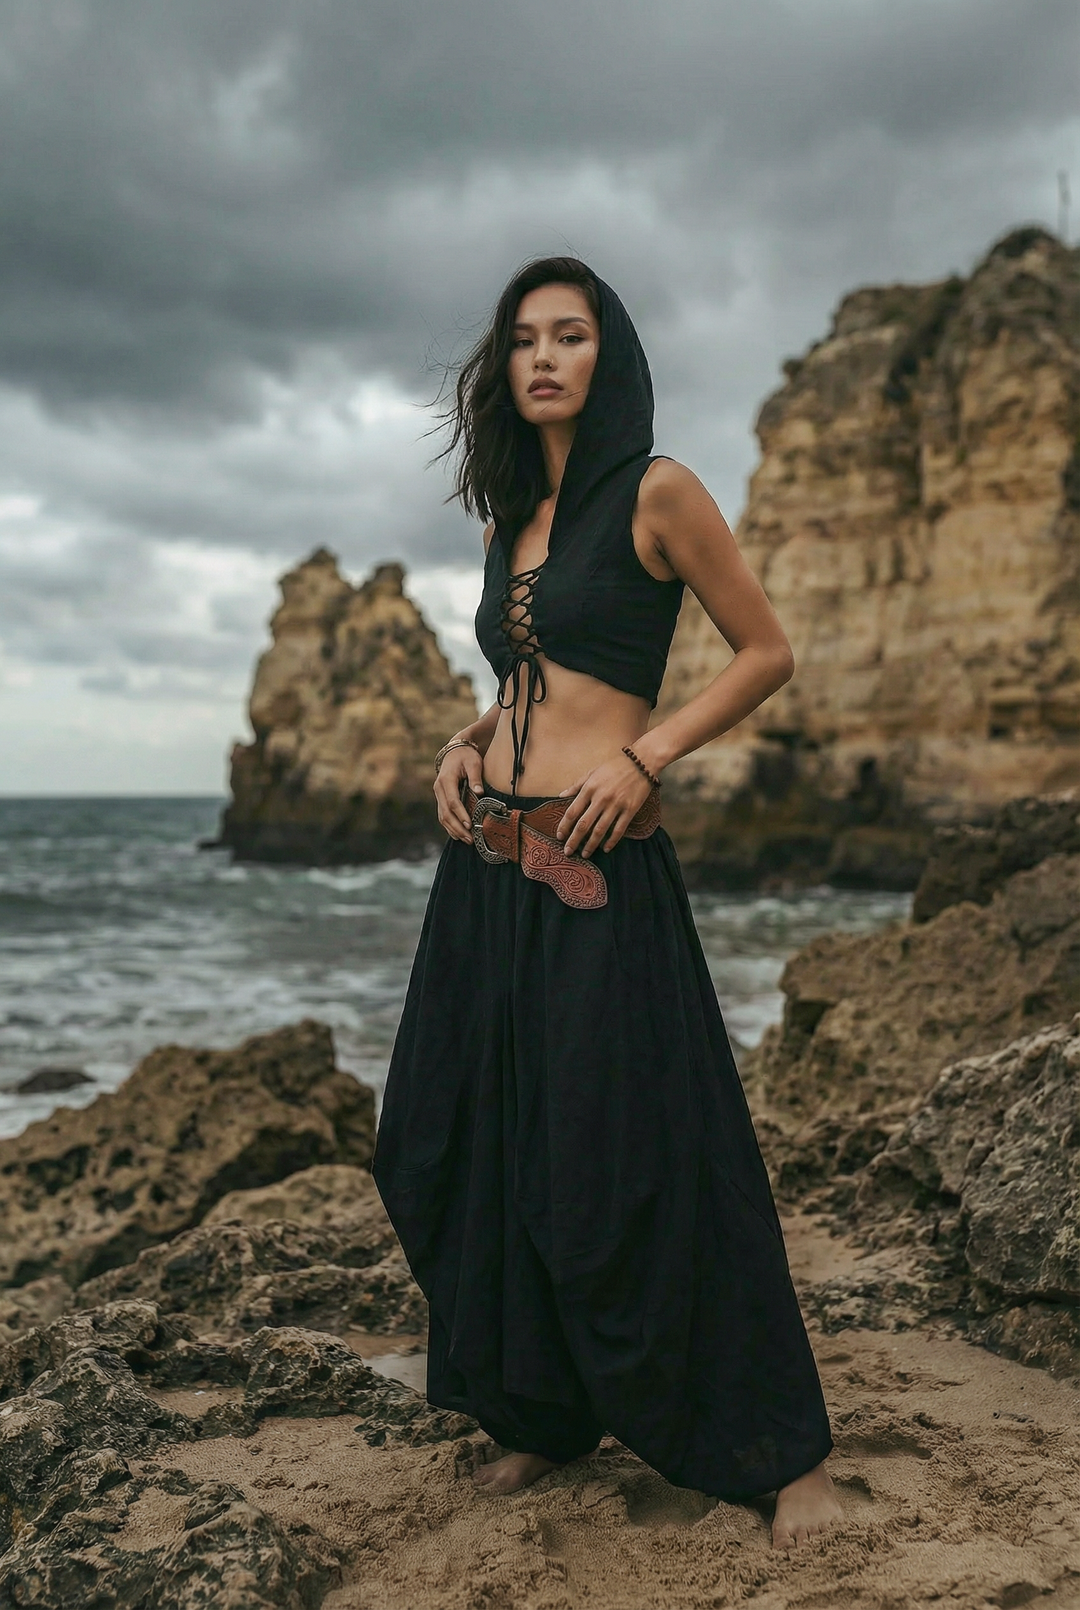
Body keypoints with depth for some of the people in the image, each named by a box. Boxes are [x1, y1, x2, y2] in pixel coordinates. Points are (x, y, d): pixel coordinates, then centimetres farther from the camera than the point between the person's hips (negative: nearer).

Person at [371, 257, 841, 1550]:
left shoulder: (657, 494, -3)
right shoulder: (509, 520, 16)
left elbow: (768, 652, 0)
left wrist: (646, 757, -12)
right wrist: (461, 746, 8)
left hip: (599, 874, -7)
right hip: (487, 873, 7)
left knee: (626, 1171, -4)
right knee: (465, 1153, 10)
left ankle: (784, 1450, 13)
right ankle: (544, 1414, 29)